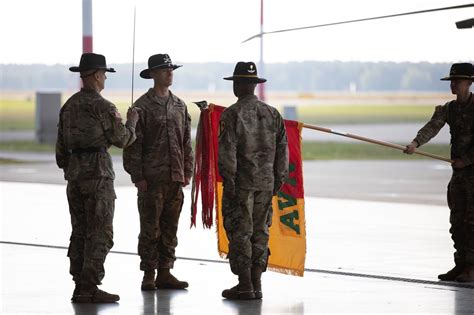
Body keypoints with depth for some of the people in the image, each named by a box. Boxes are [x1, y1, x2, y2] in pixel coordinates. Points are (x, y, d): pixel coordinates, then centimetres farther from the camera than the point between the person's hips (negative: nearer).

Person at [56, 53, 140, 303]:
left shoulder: (69, 106, 11)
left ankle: (79, 288, 10)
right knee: (100, 234, -5)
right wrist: (131, 122, 12)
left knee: (80, 233, 10)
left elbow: (61, 146, 15)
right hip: (98, 173, -8)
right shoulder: (102, 106, -12)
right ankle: (90, 288, -9)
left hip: (74, 173, 8)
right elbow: (121, 139, -6)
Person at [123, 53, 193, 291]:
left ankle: (165, 273, 13)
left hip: (175, 178, 6)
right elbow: (133, 144, -6)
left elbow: (186, 142, 17)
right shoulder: (143, 106, -4)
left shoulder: (179, 106, 14)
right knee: (150, 228, -2)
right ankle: (148, 275, 3)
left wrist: (187, 172, 10)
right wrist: (137, 176, -10)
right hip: (151, 179, -5)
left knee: (170, 228, 8)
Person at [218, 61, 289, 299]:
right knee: (260, 233, 11)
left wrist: (228, 181, -10)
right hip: (266, 183, 5)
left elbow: (227, 152, -14)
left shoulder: (232, 114, -9)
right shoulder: (272, 114, 8)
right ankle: (256, 284, 12)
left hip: (241, 184, -5)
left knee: (240, 234, -1)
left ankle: (245, 286, -2)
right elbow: (282, 149, 10)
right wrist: (278, 179, 15)